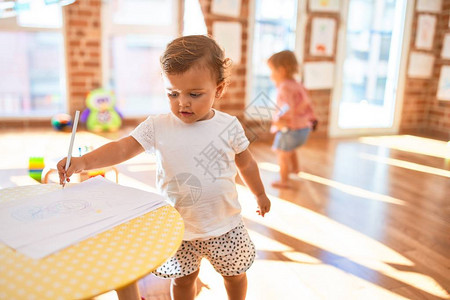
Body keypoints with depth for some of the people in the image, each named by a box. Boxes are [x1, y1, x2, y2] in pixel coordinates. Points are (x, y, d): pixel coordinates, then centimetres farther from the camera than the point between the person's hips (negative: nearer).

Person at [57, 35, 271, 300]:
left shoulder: (229, 126, -8)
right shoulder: (157, 126, -10)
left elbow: (245, 163, 5)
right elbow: (122, 148, -16)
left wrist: (260, 194, 17)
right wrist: (83, 162, -32)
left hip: (225, 225, 1)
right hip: (178, 227, 0)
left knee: (235, 274, 21)